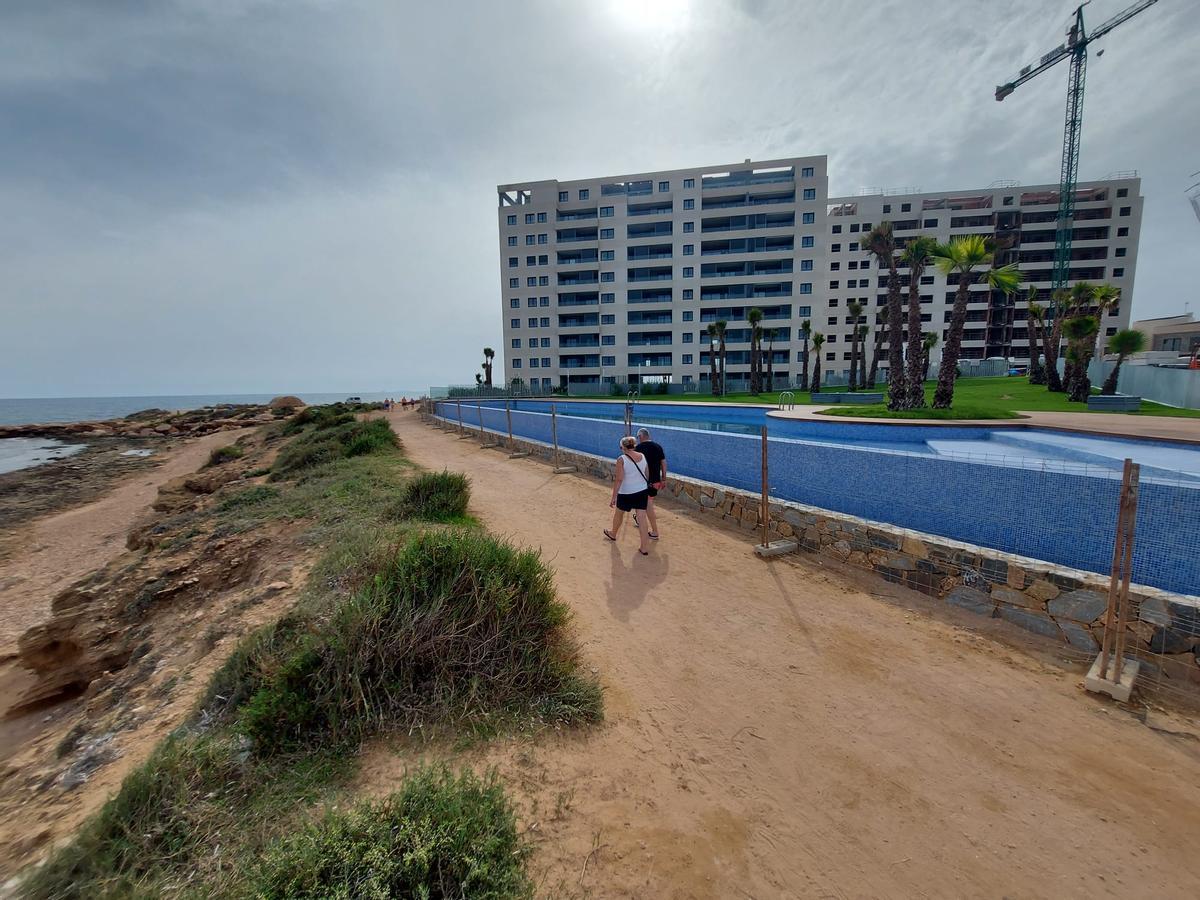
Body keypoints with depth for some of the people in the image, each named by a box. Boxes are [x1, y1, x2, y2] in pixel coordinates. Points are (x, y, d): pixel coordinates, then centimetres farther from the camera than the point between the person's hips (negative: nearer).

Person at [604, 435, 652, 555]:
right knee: (642, 518, 6)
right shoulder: (643, 457, 0)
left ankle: (613, 534, 46)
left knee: (618, 513, 21)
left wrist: (614, 497, -15)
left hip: (626, 494, -4)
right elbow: (647, 476, 9)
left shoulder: (621, 459, -17)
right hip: (642, 491, 4)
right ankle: (645, 547, 6)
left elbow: (618, 480, -20)